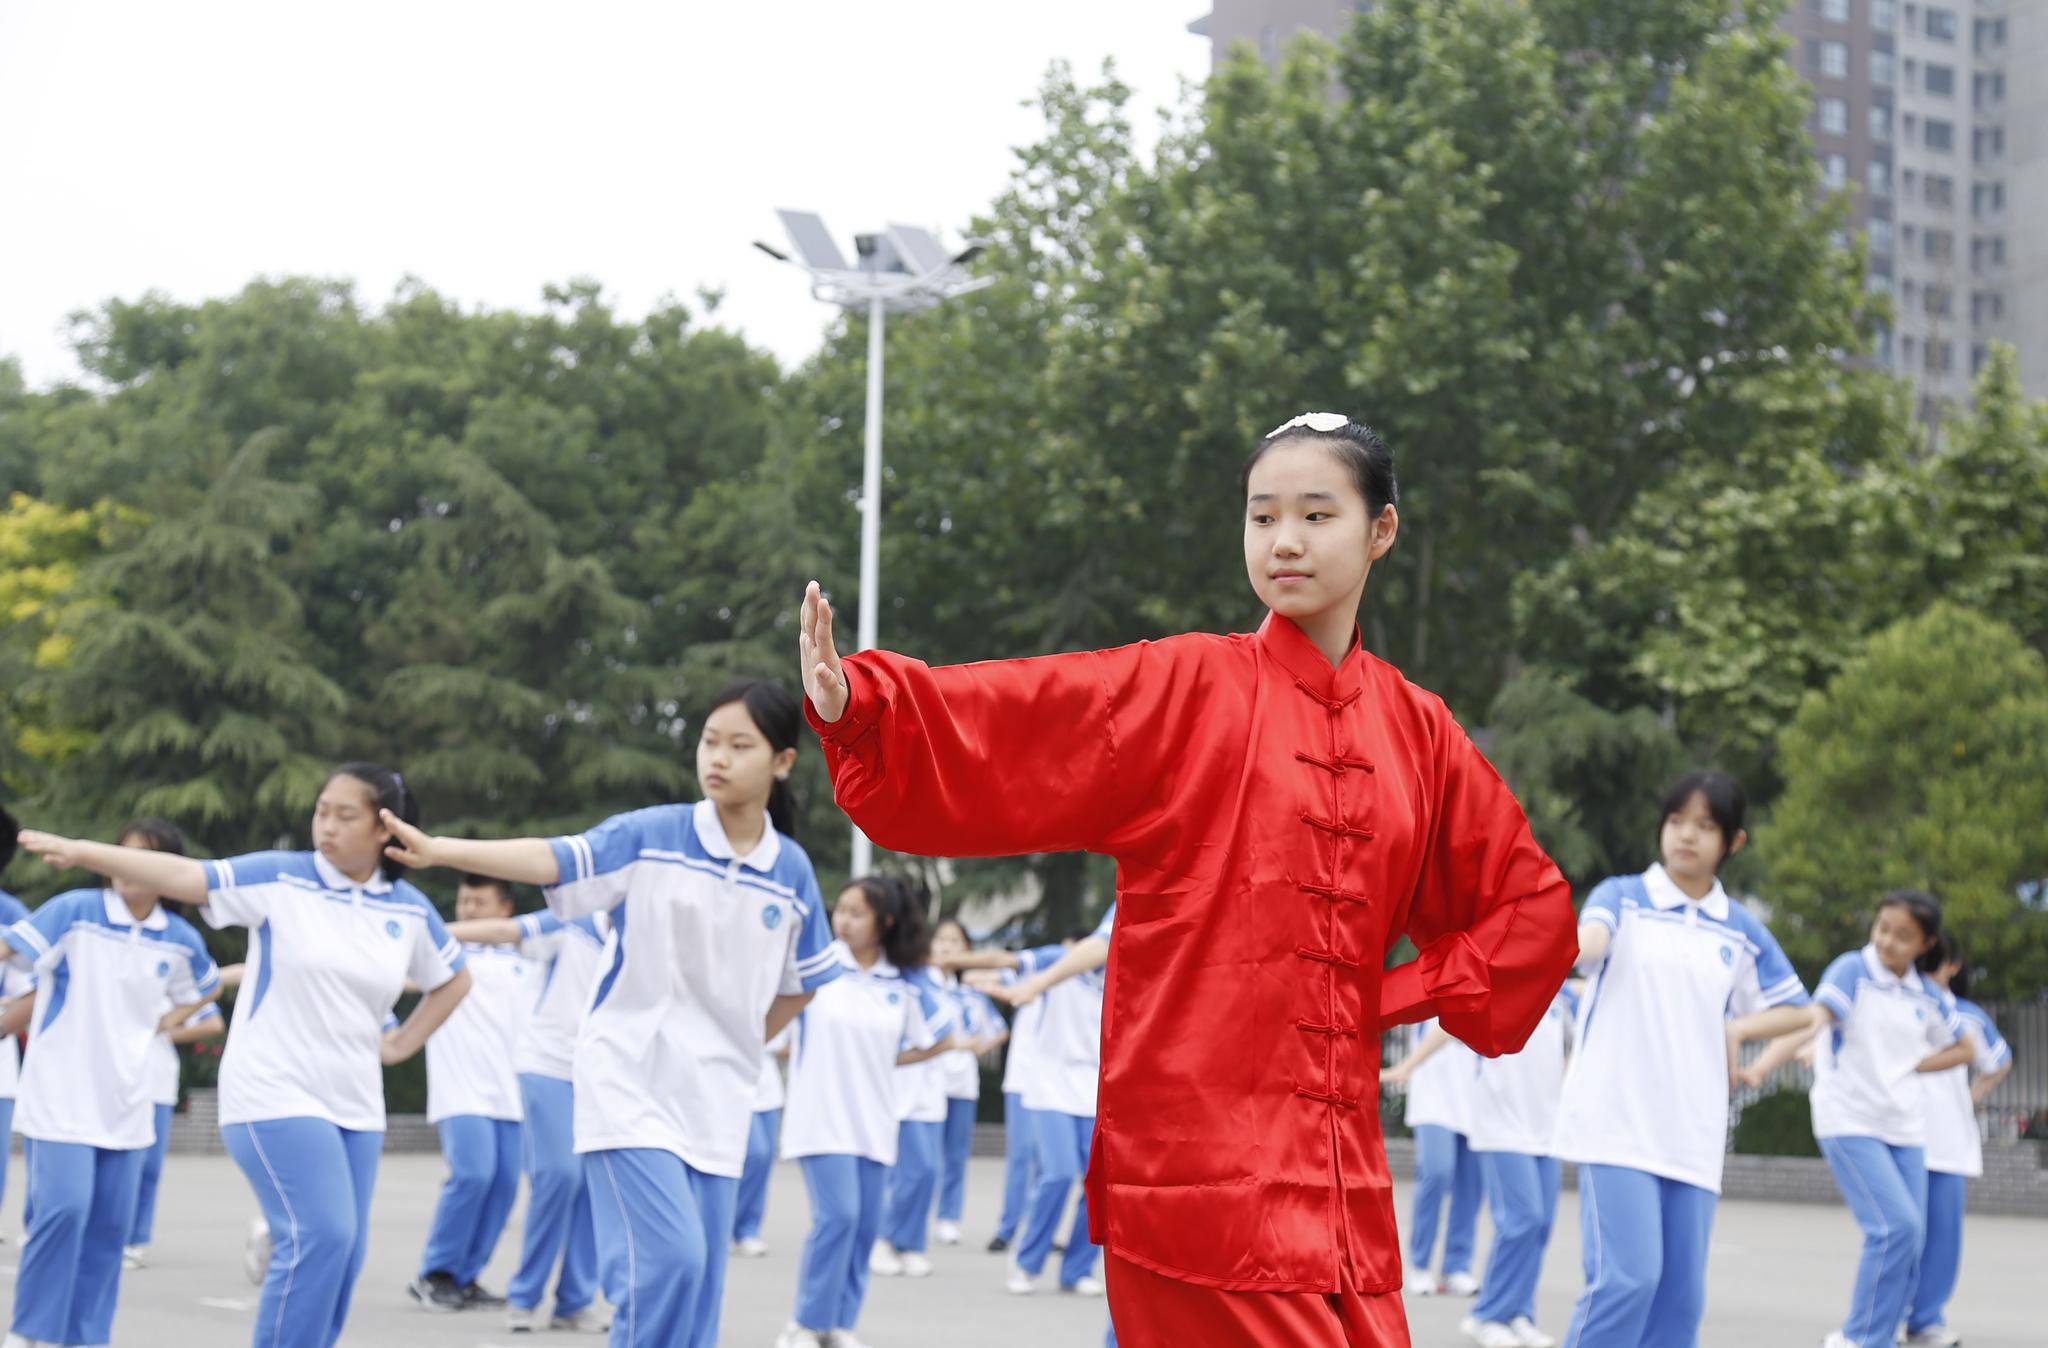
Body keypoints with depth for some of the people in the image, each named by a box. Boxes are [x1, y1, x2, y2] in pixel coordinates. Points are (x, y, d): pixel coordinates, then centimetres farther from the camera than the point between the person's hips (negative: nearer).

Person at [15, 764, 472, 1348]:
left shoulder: (411, 909, 6)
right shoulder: (280, 878, -6)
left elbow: (455, 979, 23)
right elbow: (183, 876, -16)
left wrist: (403, 1042, 12)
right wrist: (81, 852, -27)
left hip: (356, 1106, 5)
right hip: (276, 1097, -5)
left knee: (341, 1255, 4)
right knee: (320, 1236, -19)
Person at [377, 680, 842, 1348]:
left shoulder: (792, 871, 4)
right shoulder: (649, 837, -6)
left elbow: (802, 984, 20)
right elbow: (550, 860, -20)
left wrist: (740, 1043, 12)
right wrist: (437, 849, -34)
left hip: (716, 1107, 4)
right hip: (631, 1087, -4)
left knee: (698, 1285, 3)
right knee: (668, 1258, -19)